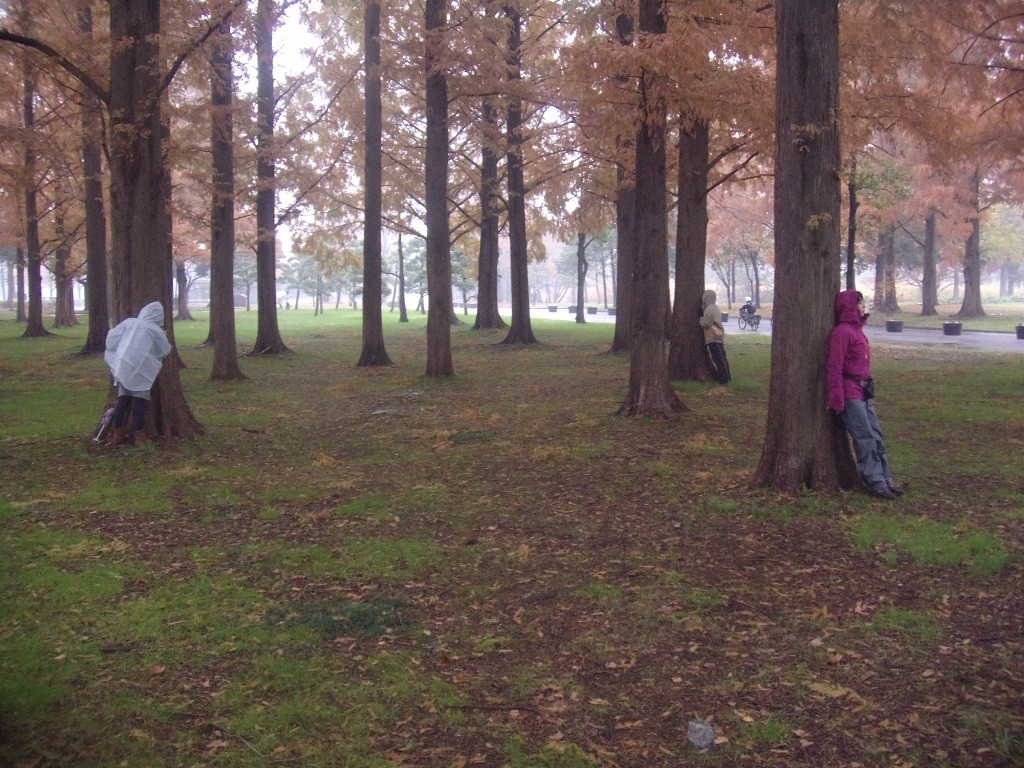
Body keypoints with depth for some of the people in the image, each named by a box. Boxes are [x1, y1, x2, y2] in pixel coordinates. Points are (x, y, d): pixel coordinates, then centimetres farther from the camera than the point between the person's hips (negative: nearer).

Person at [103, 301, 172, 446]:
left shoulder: (129, 322, 9)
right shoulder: (155, 330, 1)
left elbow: (111, 337, 10)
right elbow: (165, 350, 12)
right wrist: (164, 338, 31)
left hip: (122, 368, 5)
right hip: (140, 370, -5)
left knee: (123, 400, 11)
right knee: (140, 402, -1)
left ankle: (118, 434, 13)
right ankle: (139, 436, -1)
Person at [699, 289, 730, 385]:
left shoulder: (709, 309, -16)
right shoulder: (715, 307, 14)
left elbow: (705, 323, -17)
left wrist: (700, 320, 1)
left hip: (712, 338, -9)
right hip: (719, 336, 9)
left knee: (716, 359, -5)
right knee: (722, 358, 14)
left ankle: (723, 378, -5)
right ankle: (726, 376, 19)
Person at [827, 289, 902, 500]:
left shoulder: (857, 330, 17)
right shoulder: (843, 331, -12)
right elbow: (834, 366, -16)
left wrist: (869, 391, 20)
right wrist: (837, 398, -19)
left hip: (863, 392, 10)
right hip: (850, 393, -10)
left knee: (876, 437, 10)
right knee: (865, 438, -7)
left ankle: (886, 480, 16)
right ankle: (876, 483, -3)